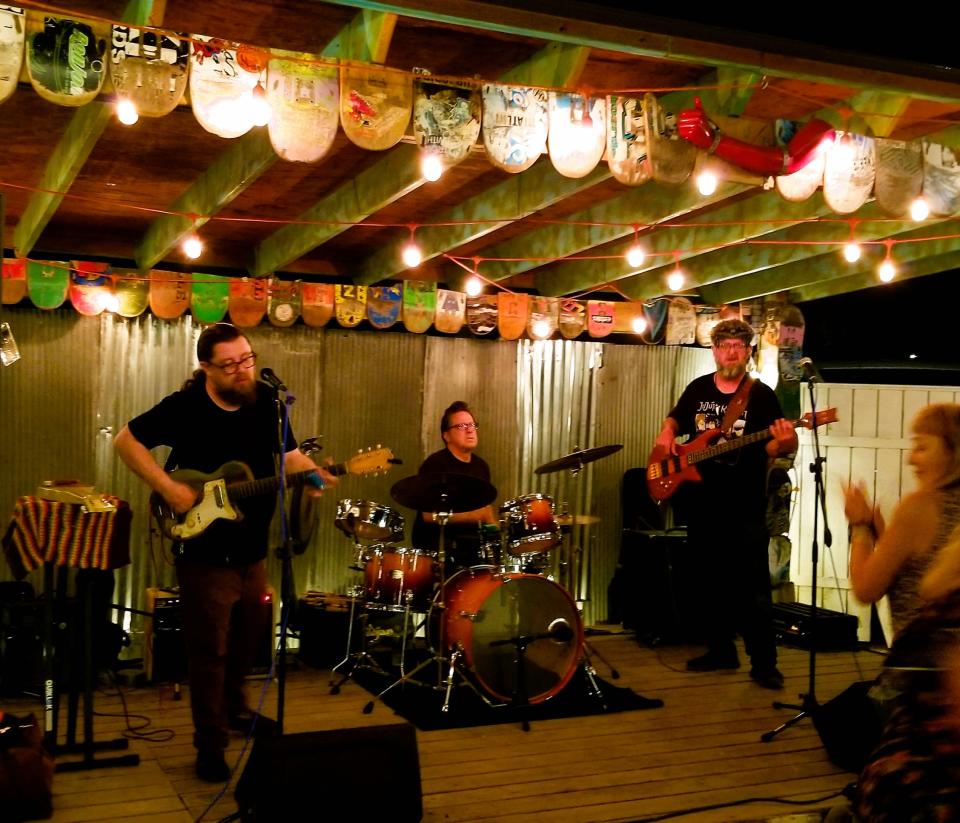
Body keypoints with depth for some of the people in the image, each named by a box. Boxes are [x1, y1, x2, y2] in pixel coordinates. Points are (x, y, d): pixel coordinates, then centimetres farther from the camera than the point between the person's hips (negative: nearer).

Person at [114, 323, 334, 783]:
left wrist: (311, 472, -15)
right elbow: (127, 441, -9)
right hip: (204, 553, -5)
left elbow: (287, 454, 7)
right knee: (209, 650, 1)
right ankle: (210, 745, 15)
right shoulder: (184, 407, -16)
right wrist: (168, 488, -19)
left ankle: (233, 708, 45)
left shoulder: (267, 401, -2)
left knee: (247, 636, 22)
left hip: (252, 550, 6)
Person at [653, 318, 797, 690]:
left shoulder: (760, 394, -3)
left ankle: (763, 663, 2)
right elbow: (674, 420, 23)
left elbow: (773, 447, -6)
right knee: (713, 581, 13)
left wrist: (785, 442, -29)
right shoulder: (698, 389, 10)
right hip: (702, 504, 5)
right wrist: (667, 435, 1)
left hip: (745, 507, -5)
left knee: (754, 586, -5)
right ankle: (721, 650, 25)